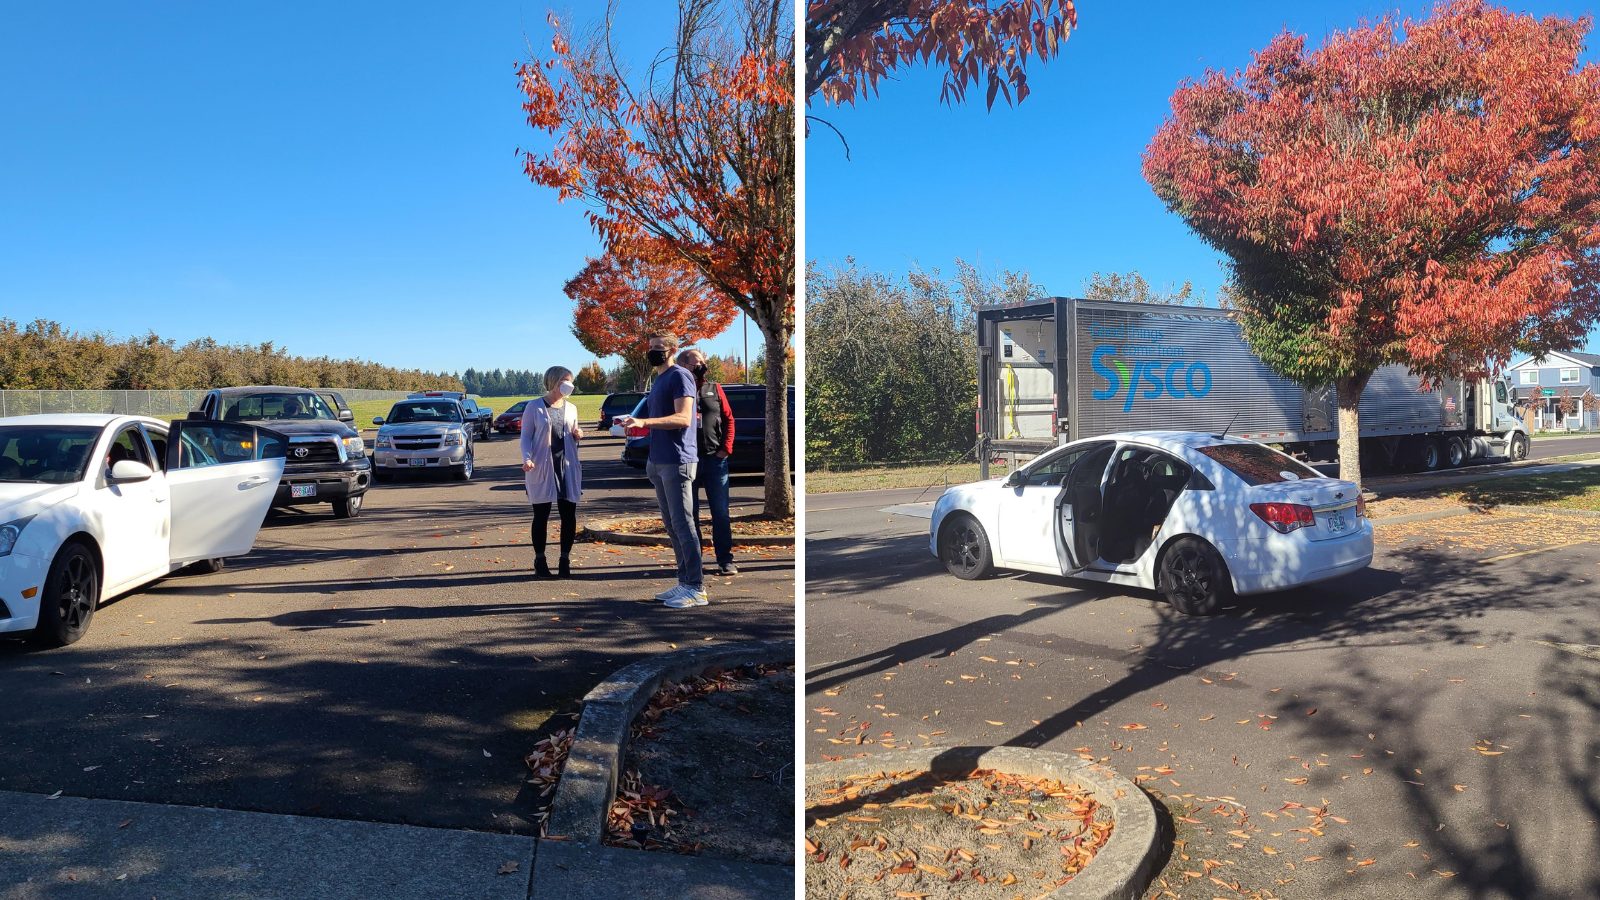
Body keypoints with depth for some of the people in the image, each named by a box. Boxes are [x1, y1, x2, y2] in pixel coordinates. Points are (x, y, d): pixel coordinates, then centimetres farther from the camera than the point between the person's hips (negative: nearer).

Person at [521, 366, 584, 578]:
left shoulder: (571, 408, 12)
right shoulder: (534, 407, -1)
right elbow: (526, 436, -2)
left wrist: (577, 436, -1)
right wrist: (527, 459, -18)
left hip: (567, 467, 4)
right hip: (542, 468, -4)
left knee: (569, 515, 1)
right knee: (541, 516, 3)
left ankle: (565, 559, 12)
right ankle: (540, 560, 14)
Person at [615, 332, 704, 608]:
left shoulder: (679, 375, -9)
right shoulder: (658, 380, 20)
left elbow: (683, 418, -21)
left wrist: (644, 422, -27)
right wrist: (635, 424, 11)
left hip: (677, 461, -9)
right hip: (658, 461, 9)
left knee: (682, 524, -8)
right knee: (671, 524, 10)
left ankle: (697, 588, -5)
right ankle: (684, 582, 16)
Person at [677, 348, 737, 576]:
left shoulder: (714, 389, 8)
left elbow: (728, 419, 6)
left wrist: (726, 448, -3)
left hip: (715, 459, 1)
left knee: (720, 513, 2)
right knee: (689, 513, 7)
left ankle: (725, 560, 7)